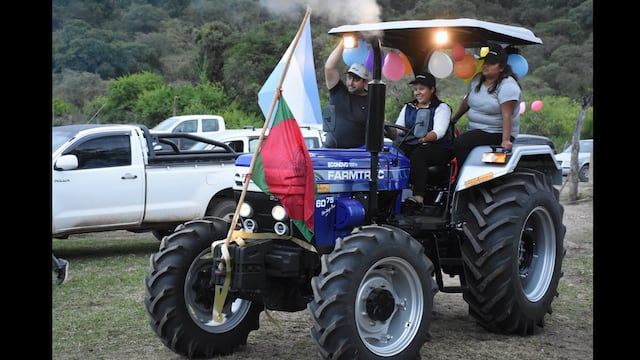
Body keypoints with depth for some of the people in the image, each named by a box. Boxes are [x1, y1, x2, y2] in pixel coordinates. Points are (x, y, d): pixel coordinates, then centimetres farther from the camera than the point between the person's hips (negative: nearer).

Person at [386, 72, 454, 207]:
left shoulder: (442, 108, 5)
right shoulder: (408, 107, 21)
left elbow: (438, 132, -12)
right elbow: (397, 131, 9)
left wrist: (424, 139, -31)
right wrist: (390, 130, -15)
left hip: (438, 148, -4)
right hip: (411, 146, 4)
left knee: (417, 155, -37)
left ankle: (419, 197, -48)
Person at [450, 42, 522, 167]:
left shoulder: (508, 86, -14)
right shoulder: (477, 79, 10)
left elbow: (507, 115, -23)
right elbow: (467, 101, 24)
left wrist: (505, 140, -31)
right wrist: (454, 119, 27)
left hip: (497, 134, -8)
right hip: (474, 131, 8)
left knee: (459, 144, -28)